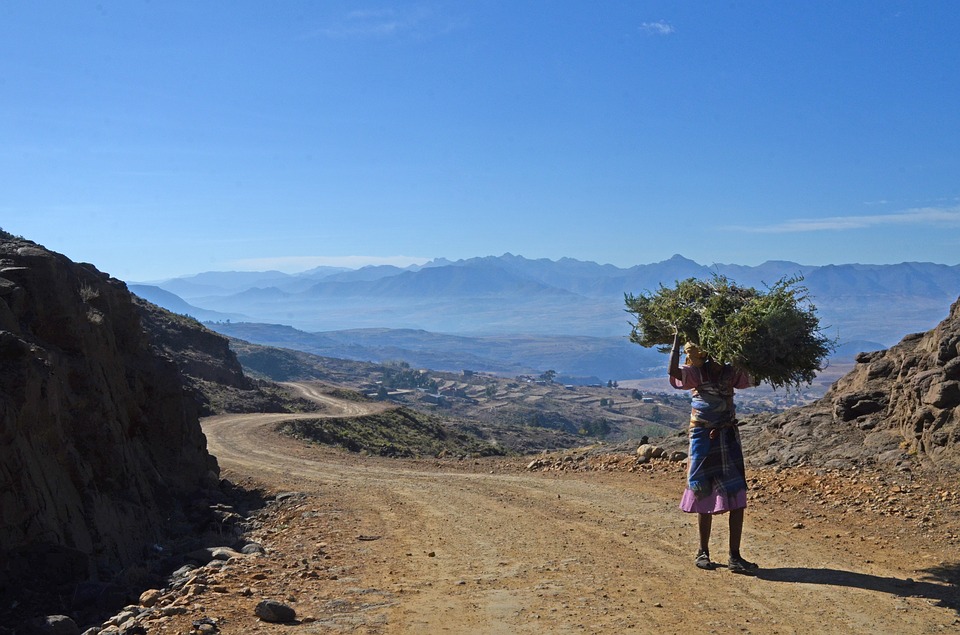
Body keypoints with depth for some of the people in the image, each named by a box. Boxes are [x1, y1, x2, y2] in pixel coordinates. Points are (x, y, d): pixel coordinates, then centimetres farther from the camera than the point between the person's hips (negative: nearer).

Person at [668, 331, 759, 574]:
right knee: (706, 498, 6)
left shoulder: (732, 373, 6)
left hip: (729, 438, 3)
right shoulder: (695, 374, -6)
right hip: (703, 438, -3)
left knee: (737, 499, -3)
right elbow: (673, 371, -23)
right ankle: (703, 552, 23)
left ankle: (735, 557, 3)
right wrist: (677, 338, -20)